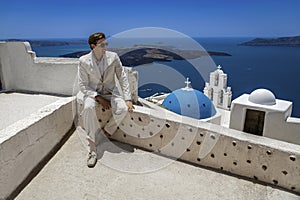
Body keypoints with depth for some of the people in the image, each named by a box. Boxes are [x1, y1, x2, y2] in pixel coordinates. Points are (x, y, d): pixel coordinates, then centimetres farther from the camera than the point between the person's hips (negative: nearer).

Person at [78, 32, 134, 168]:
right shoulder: (84, 61, -8)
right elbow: (83, 85, -6)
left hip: (111, 92, 1)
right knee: (88, 108, -35)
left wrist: (127, 99, -10)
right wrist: (99, 98, -19)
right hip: (92, 93, -1)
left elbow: (122, 78, -1)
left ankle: (106, 130, -3)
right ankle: (92, 149, -27)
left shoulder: (113, 57, -5)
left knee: (122, 109, -30)